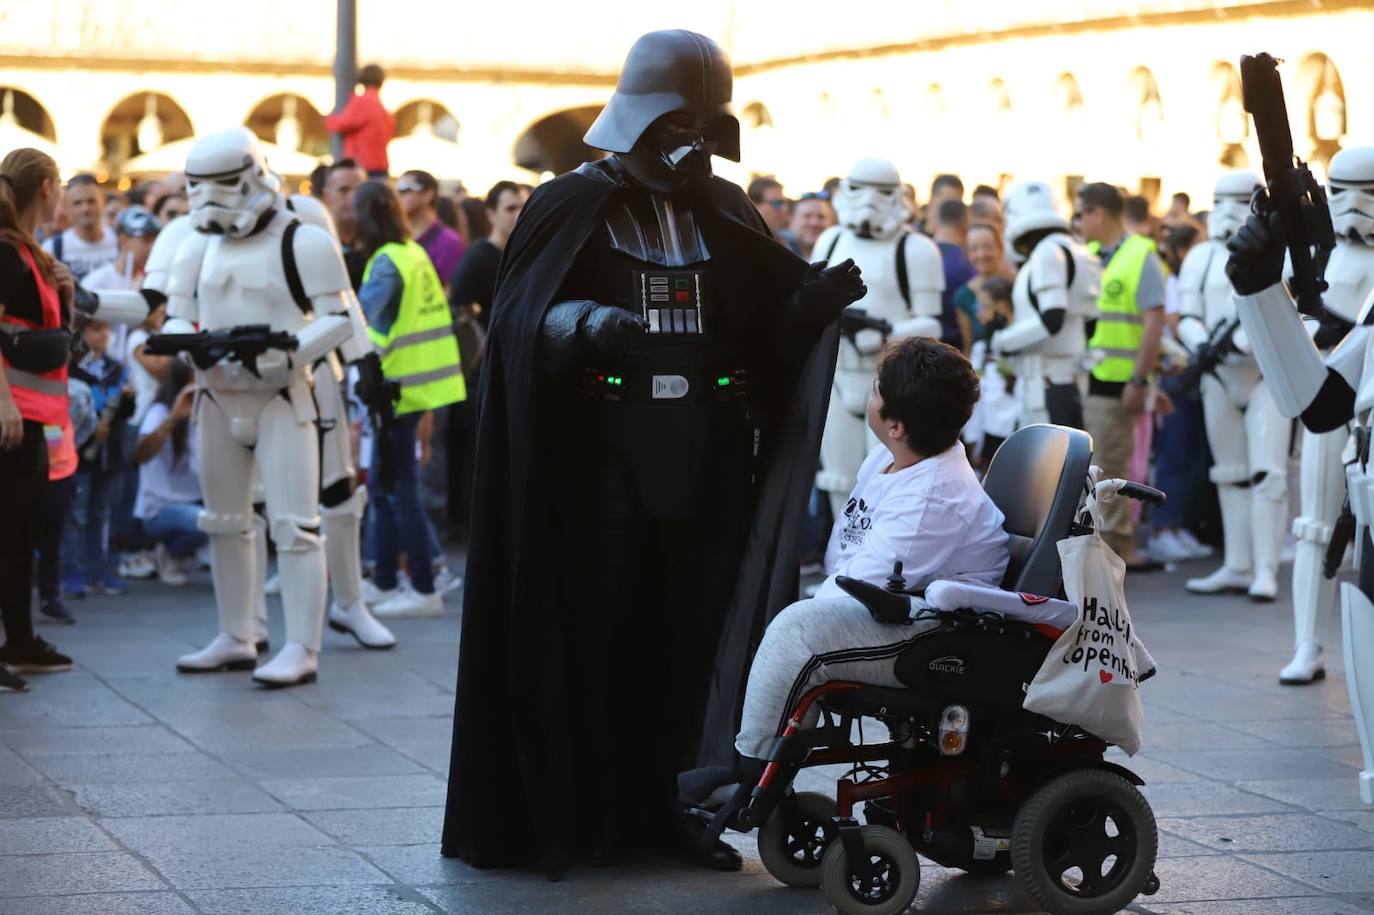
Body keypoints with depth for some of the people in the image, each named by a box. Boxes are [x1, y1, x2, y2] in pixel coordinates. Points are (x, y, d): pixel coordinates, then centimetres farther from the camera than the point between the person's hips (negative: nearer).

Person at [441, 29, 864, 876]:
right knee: (588, 633, -1)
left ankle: (674, 810, 10)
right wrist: (587, 325, -32)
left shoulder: (726, 212, 11)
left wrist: (817, 298, -14)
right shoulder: (572, 204, -2)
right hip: (602, 453, -4)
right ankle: (566, 816, 6)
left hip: (705, 456, 4)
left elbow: (771, 325, 7)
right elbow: (521, 317, -12)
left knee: (695, 633, 3)